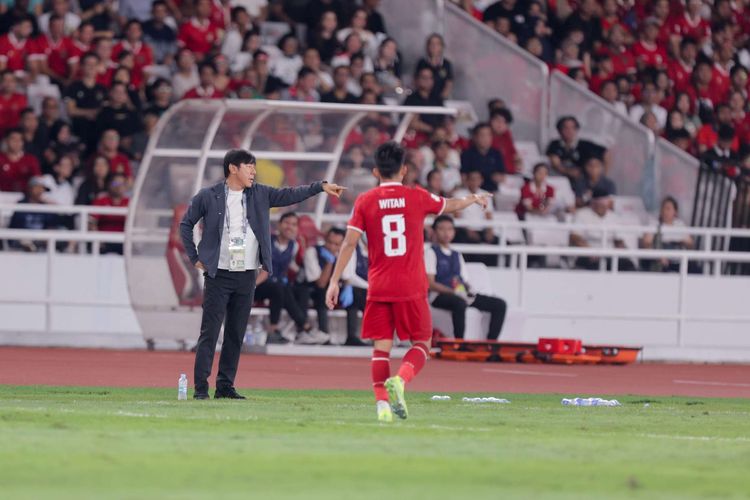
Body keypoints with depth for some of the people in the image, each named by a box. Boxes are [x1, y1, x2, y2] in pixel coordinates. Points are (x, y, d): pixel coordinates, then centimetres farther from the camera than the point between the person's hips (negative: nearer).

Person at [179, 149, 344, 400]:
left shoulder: (259, 194, 8)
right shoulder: (208, 196, -2)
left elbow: (289, 195, 5)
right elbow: (186, 224, 6)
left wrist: (321, 186, -6)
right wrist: (195, 258, 1)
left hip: (247, 276, 4)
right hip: (218, 275, -4)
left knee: (236, 334, 7)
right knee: (209, 333, -7)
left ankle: (225, 386, 13)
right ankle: (201, 388, -6)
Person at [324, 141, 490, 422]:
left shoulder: (365, 202, 0)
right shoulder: (417, 197, 1)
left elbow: (349, 243, -5)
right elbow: (451, 206, 21)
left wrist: (334, 281, -1)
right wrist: (474, 199, 42)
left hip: (378, 288, 1)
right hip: (411, 287, -1)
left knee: (381, 346, 5)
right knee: (421, 343, 9)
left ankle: (382, 403, -8)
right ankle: (400, 380, -18)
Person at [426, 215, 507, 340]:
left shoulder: (457, 255, 25)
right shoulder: (431, 252, 3)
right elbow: (430, 284, -7)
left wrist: (468, 289, -3)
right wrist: (454, 292, -20)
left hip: (461, 294, 7)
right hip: (439, 296, -7)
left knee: (499, 305, -8)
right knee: (459, 303, -42)